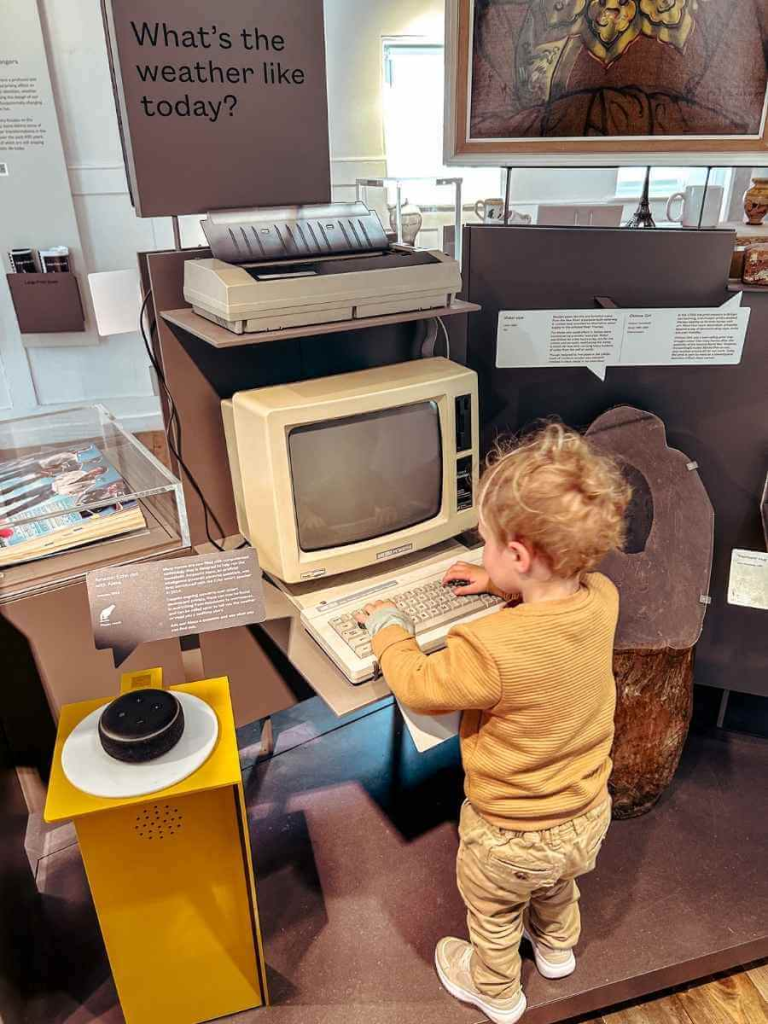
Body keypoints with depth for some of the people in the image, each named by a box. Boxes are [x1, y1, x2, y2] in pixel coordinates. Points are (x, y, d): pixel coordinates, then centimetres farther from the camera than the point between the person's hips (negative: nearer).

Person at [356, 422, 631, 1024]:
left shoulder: (490, 650, -41)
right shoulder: (602, 598, -20)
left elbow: (417, 687, -22)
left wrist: (389, 627, -7)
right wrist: (499, 586, 7)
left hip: (511, 837, -6)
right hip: (587, 816, 6)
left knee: (492, 912, 28)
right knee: (556, 882, 38)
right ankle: (557, 947, 67)